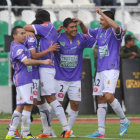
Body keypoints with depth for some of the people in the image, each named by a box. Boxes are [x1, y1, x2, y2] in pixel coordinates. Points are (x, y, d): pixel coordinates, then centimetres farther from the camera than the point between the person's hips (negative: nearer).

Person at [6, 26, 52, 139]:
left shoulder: (21, 45, 17)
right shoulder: (17, 48, -14)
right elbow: (26, 61, -26)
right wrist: (43, 62, -32)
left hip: (26, 80, 11)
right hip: (23, 80, -11)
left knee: (20, 107, 10)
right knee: (28, 105, -11)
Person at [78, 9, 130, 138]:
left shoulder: (114, 32, -7)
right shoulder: (99, 31, 14)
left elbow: (116, 27, -32)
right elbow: (86, 32, 32)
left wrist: (102, 13, -27)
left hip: (111, 69, -8)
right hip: (100, 70, 8)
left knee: (109, 96, -21)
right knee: (101, 100, 4)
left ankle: (124, 121, -2)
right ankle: (101, 131, 5)